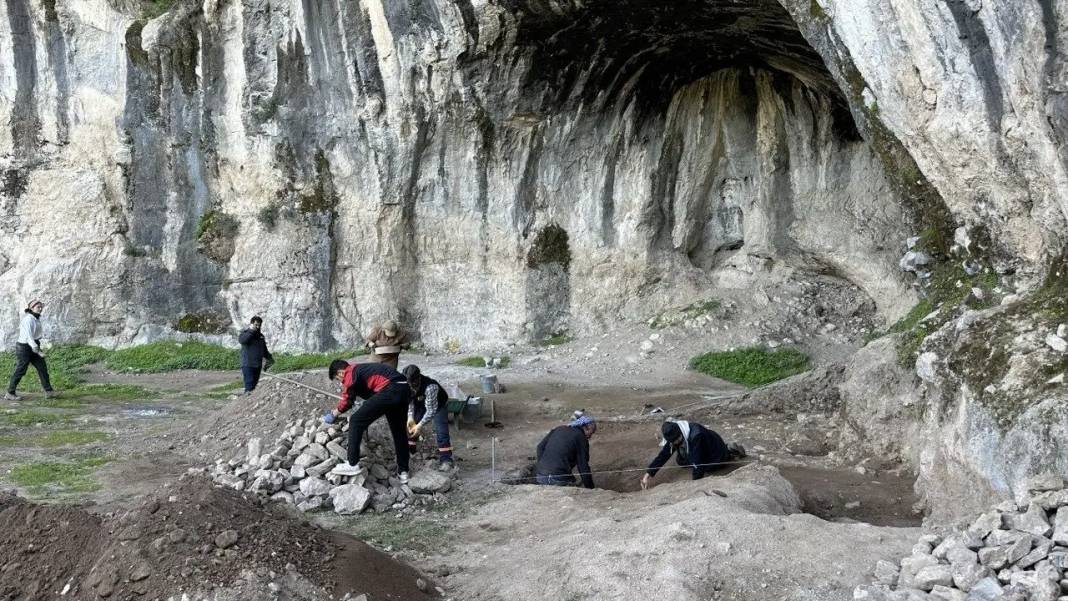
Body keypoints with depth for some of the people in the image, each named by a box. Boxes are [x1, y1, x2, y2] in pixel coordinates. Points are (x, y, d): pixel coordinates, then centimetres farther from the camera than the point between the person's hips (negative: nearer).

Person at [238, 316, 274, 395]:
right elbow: (242, 340, -27)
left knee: (254, 384, 8)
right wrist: (251, 331, -23)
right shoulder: (245, 332, -2)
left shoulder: (260, 335, 17)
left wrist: (269, 358, 12)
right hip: (248, 364, -7)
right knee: (249, 384, -16)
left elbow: (264, 350, 27)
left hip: (258, 365, 7)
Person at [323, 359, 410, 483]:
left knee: (356, 421, 2)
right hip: (404, 389, 9)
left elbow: (347, 400, 11)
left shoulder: (350, 373, 7)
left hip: (389, 391, -9)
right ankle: (403, 472, 27)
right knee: (399, 431, 22)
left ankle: (352, 465, 4)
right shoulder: (361, 368, 32)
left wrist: (334, 414, 27)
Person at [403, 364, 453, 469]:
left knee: (441, 430, -18)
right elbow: (409, 401, -11)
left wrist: (420, 425, -39)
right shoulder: (407, 385, -27)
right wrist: (410, 417, -23)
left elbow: (431, 410, -37)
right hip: (420, 404, 5)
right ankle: (408, 451, 16)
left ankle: (445, 459, -16)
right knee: (410, 426, -1)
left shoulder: (430, 387, -43)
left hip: (438, 404, -5)